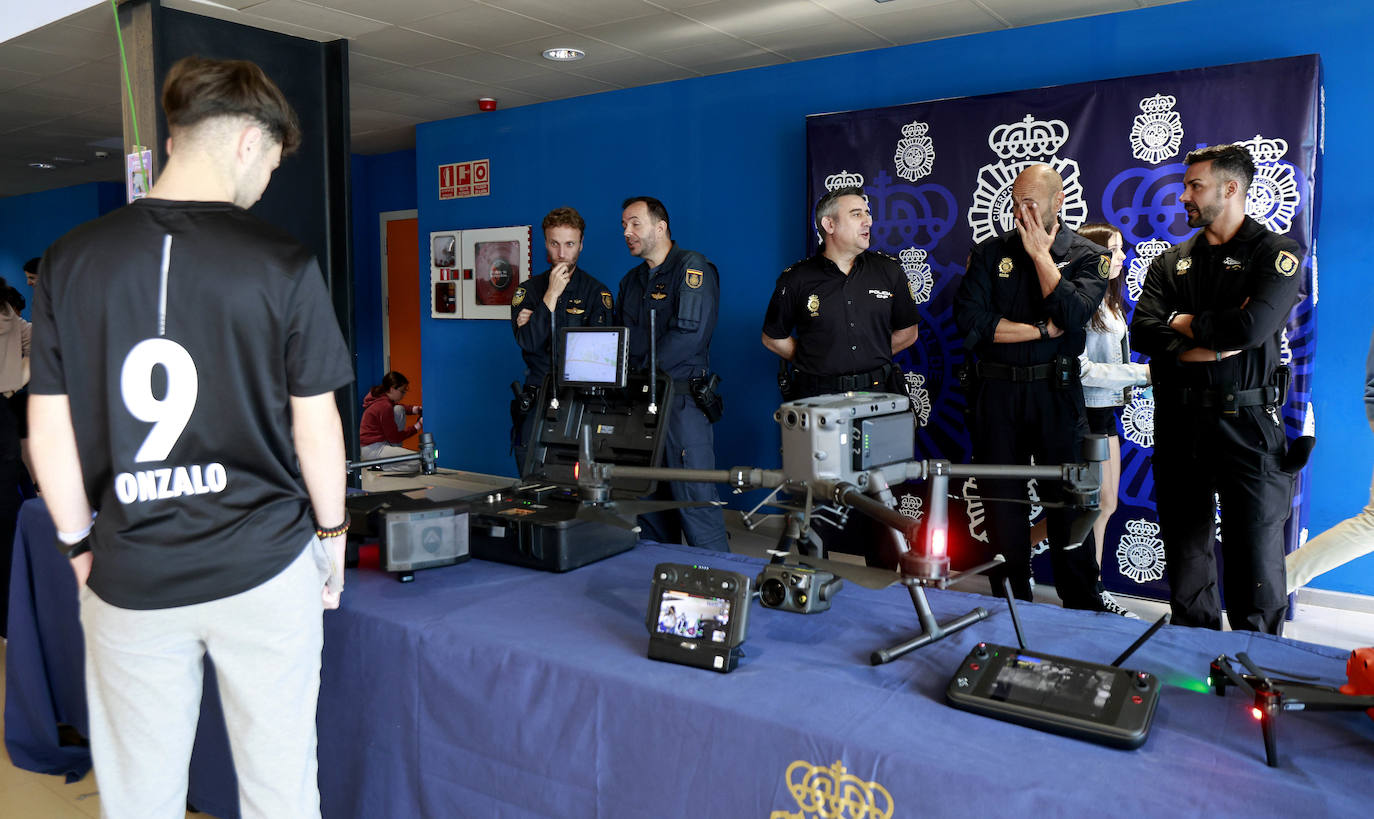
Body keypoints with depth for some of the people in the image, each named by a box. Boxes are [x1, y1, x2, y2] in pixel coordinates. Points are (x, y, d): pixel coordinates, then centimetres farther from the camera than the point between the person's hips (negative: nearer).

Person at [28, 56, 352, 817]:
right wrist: (332, 533, 8)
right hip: (263, 568, -2)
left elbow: (48, 426, 1)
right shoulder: (283, 264, -10)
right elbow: (315, 425, -5)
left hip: (129, 579, 3)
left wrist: (79, 544, 14)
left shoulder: (71, 260, -2)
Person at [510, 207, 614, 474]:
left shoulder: (597, 292, 2)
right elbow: (528, 343, -7)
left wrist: (536, 325, -9)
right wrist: (551, 294, -13)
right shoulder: (528, 290, 8)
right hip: (537, 401, 2)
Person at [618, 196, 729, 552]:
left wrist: (641, 372, -13)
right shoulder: (632, 280, 19)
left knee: (695, 500, -8)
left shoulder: (692, 267, -6)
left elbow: (689, 334, -18)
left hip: (682, 400, -8)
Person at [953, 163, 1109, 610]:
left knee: (1068, 503, 2)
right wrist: (1042, 329, -10)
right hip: (996, 392, 2)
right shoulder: (991, 251, 6)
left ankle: (1084, 611, 16)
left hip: (1056, 392, -1)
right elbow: (969, 321, -8)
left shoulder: (1089, 256, 4)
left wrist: (1040, 253, -9)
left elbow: (1071, 314, -16)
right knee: (1002, 502, 7)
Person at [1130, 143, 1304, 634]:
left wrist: (1184, 323, -3)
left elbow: (1253, 325, -17)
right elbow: (1143, 332, -2)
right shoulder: (1170, 263, 13)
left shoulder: (1275, 252, 0)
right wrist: (1215, 342, -13)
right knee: (1186, 552, 11)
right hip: (1178, 423, 4)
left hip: (1246, 423, -4)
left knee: (1255, 557, -1)